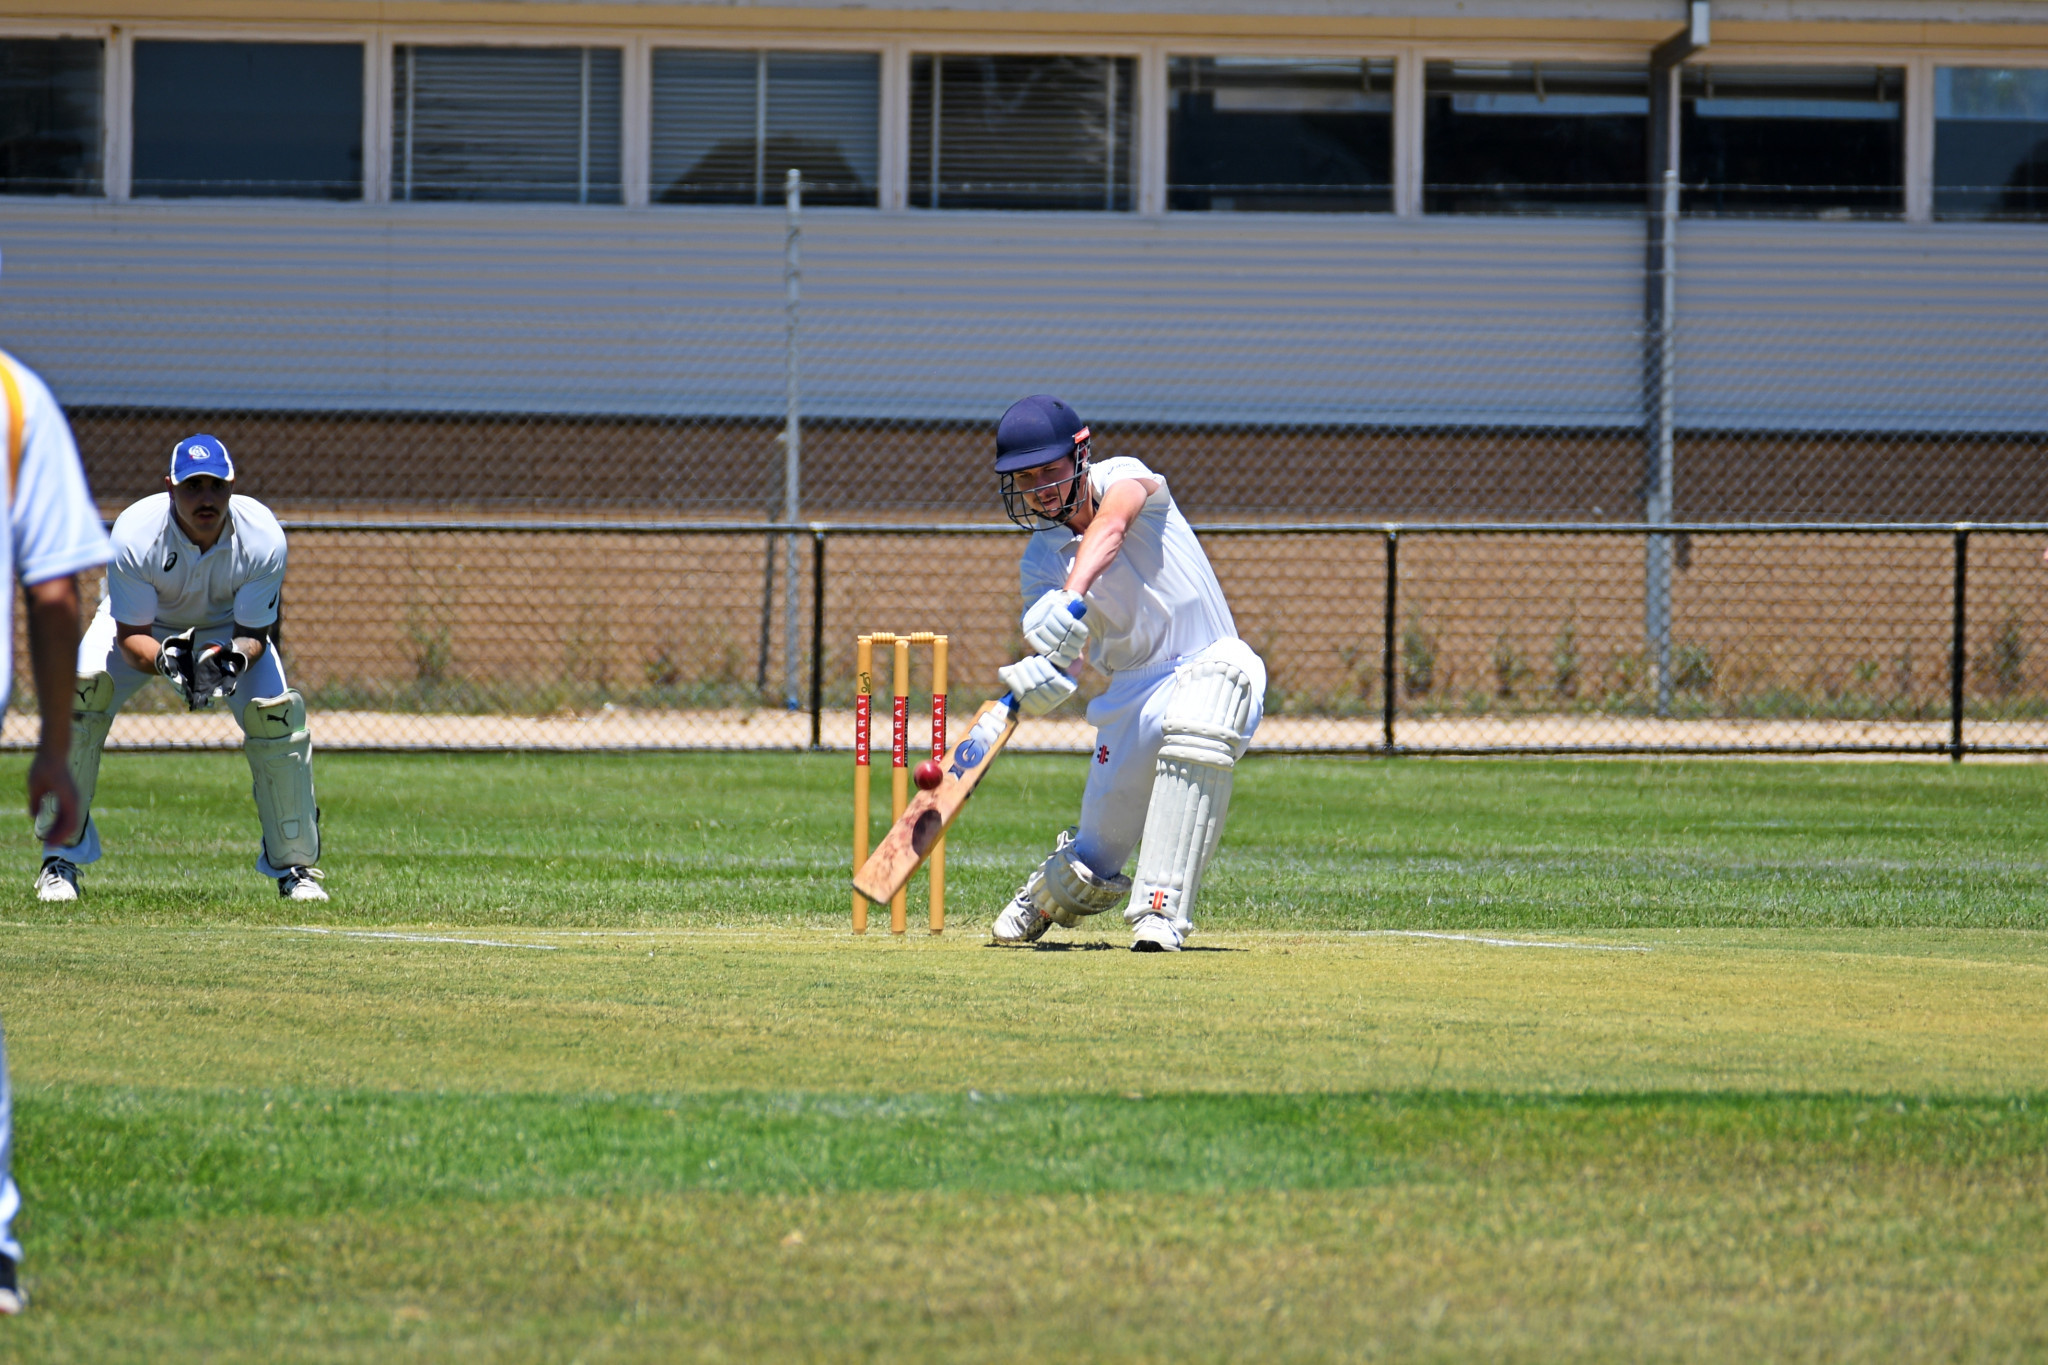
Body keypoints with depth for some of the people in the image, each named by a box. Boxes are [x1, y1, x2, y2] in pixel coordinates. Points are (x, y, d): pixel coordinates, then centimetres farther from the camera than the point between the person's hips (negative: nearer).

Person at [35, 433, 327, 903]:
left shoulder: (263, 538, -31)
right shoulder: (135, 534, -35)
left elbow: (254, 633, -22)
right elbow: (130, 638, -28)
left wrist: (235, 657, -46)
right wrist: (164, 661, -50)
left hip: (229, 628, 1)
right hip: (145, 627, -1)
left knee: (275, 713, -23)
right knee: (82, 688, -27)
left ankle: (294, 864, -2)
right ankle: (61, 859, -12)